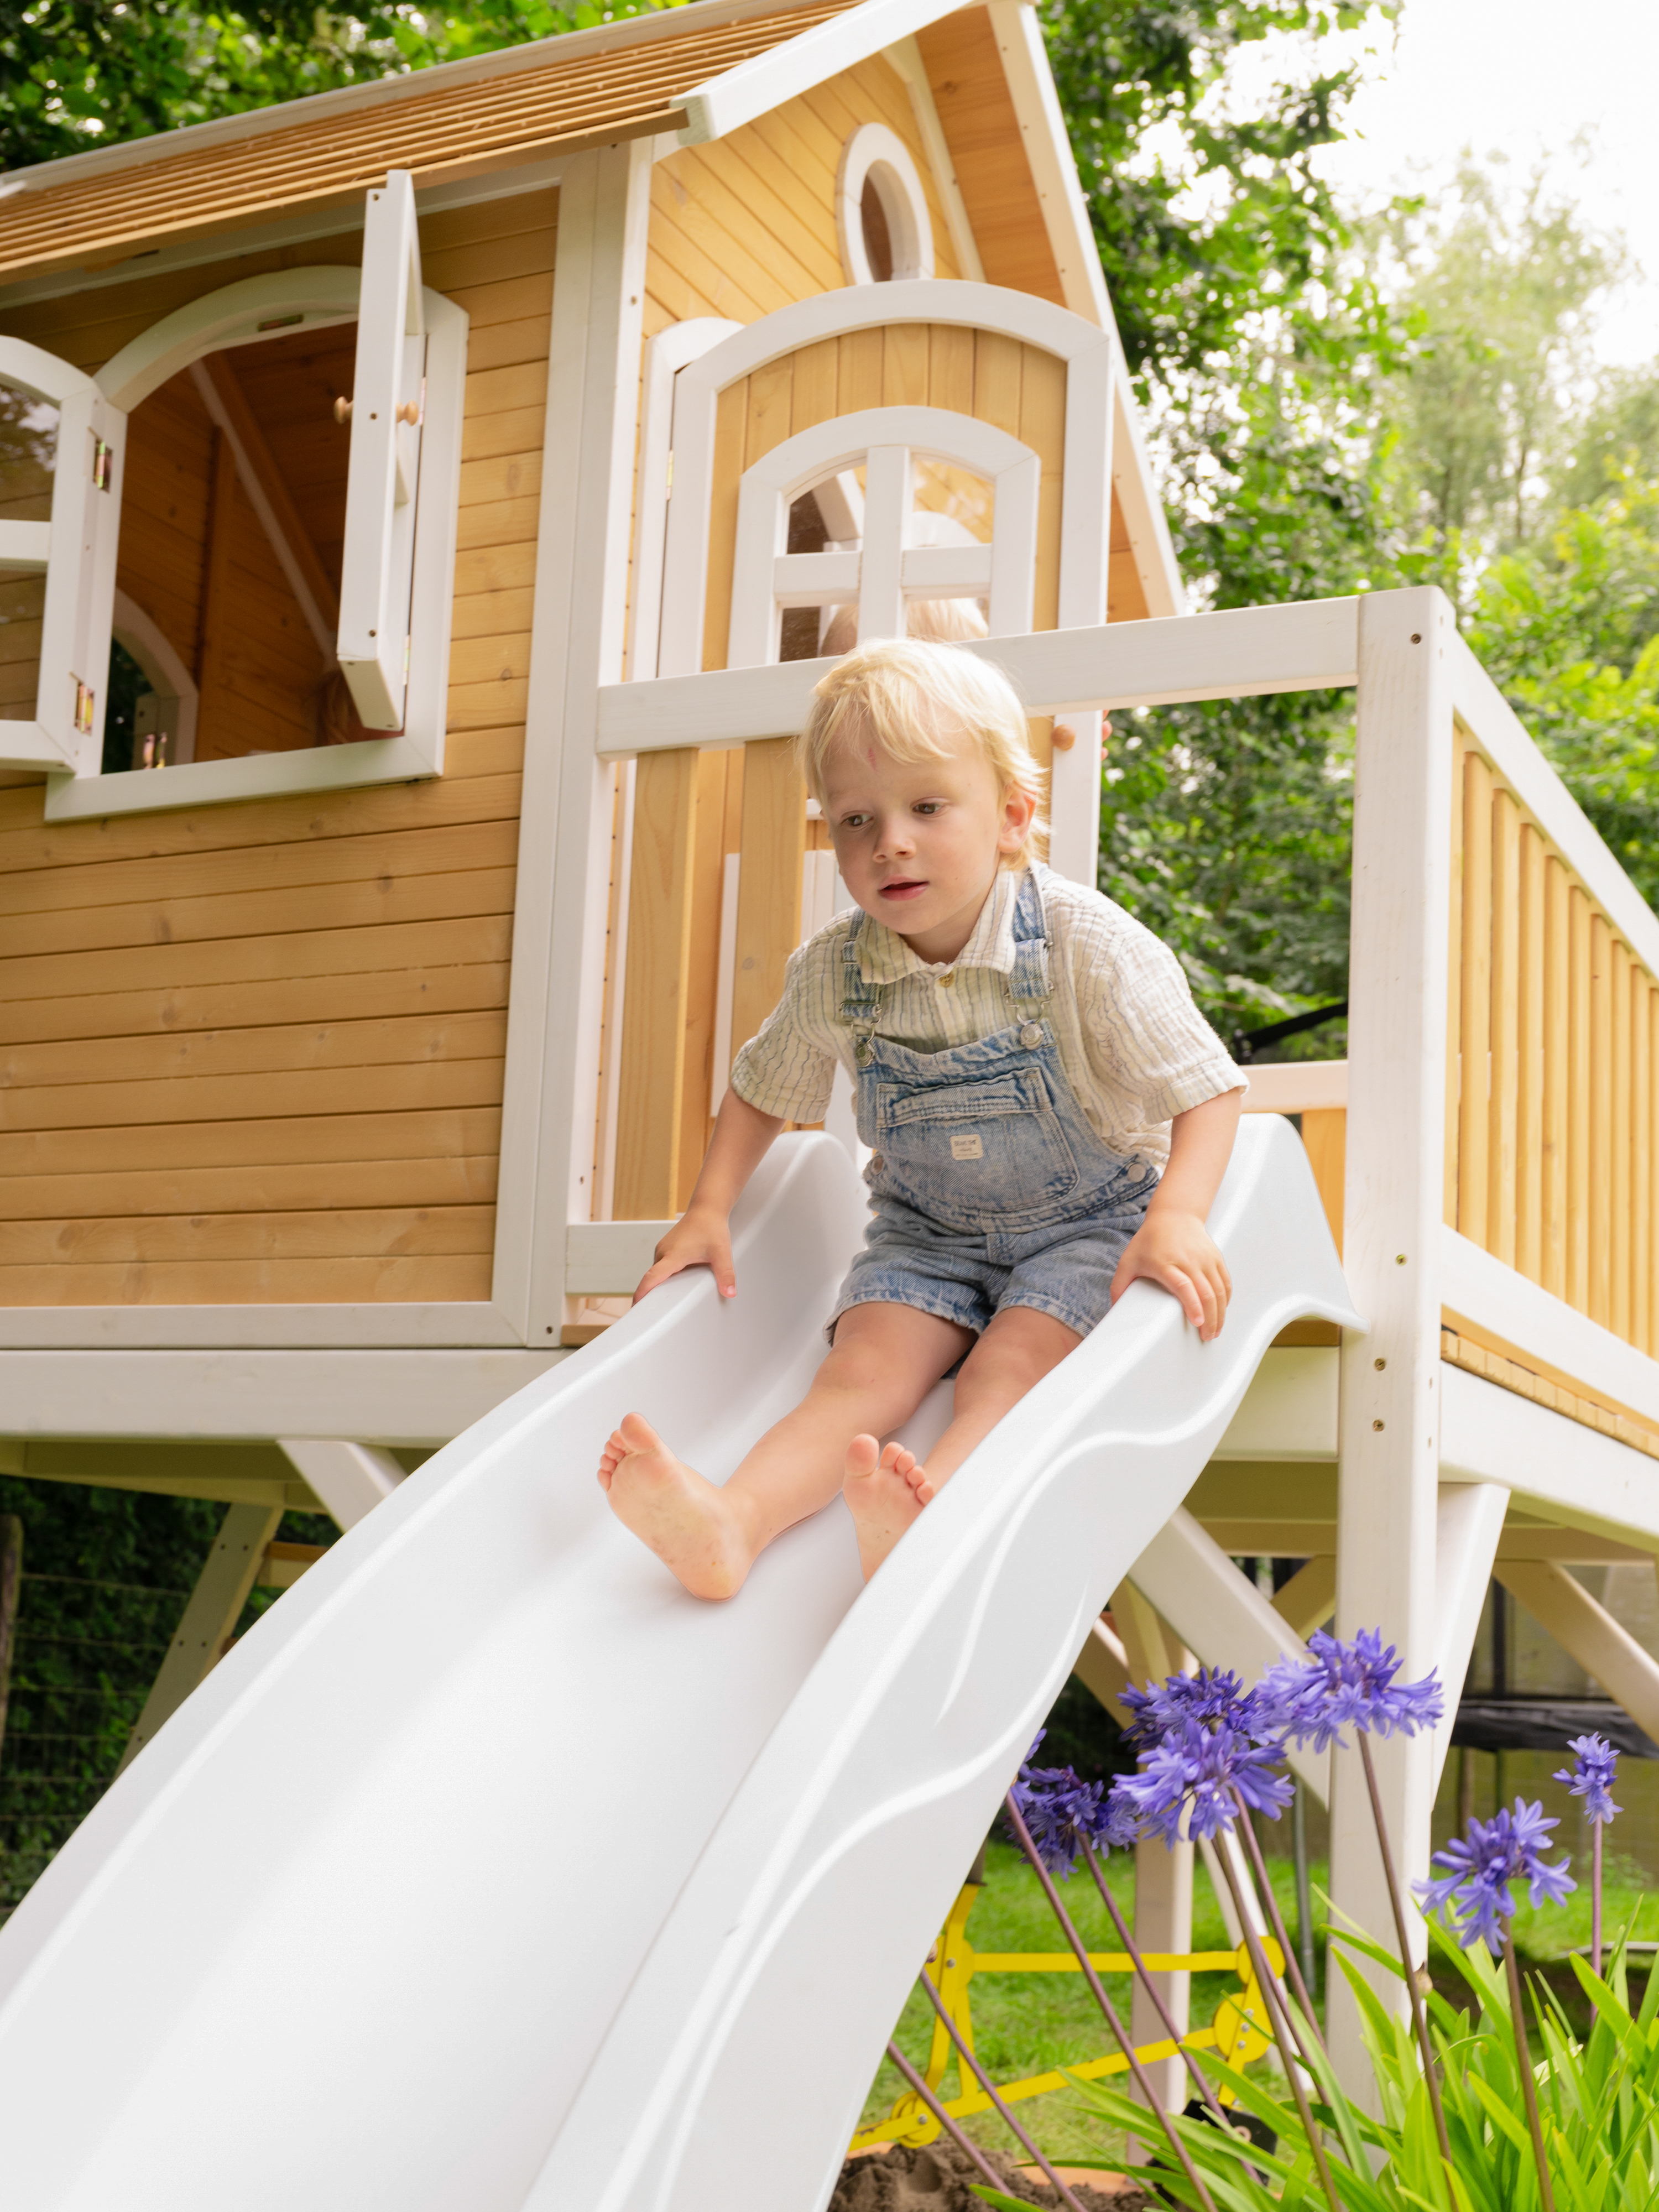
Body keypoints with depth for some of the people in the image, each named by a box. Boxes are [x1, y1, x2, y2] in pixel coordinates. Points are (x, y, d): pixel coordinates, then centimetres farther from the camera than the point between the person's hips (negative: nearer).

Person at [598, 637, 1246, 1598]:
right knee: (867, 1367, -20)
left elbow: (1207, 1088, -19)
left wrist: (1178, 1218, -35)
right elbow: (767, 1087, 11)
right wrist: (711, 1209, 0)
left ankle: (924, 1520, -54)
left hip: (1086, 1222, -3)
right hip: (927, 1233, 3)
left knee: (1012, 1366, -28)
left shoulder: (1088, 946, -20)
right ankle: (734, 1521, -44)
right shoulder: (835, 971, -8)